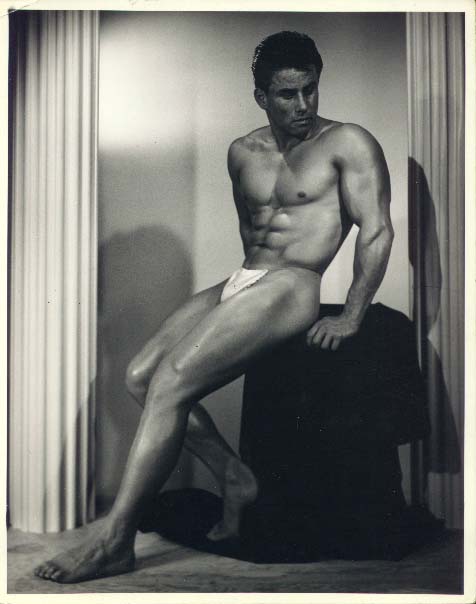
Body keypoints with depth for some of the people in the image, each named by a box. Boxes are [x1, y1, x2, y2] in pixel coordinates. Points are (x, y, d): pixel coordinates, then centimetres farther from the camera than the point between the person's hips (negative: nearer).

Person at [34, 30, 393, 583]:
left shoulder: (347, 143, -1)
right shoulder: (243, 153, 17)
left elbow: (378, 232, -7)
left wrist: (351, 317, -13)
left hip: (290, 288, -8)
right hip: (240, 281, 8)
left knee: (171, 382, -22)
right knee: (141, 374, -6)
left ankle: (115, 541, -17)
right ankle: (236, 479, 1)